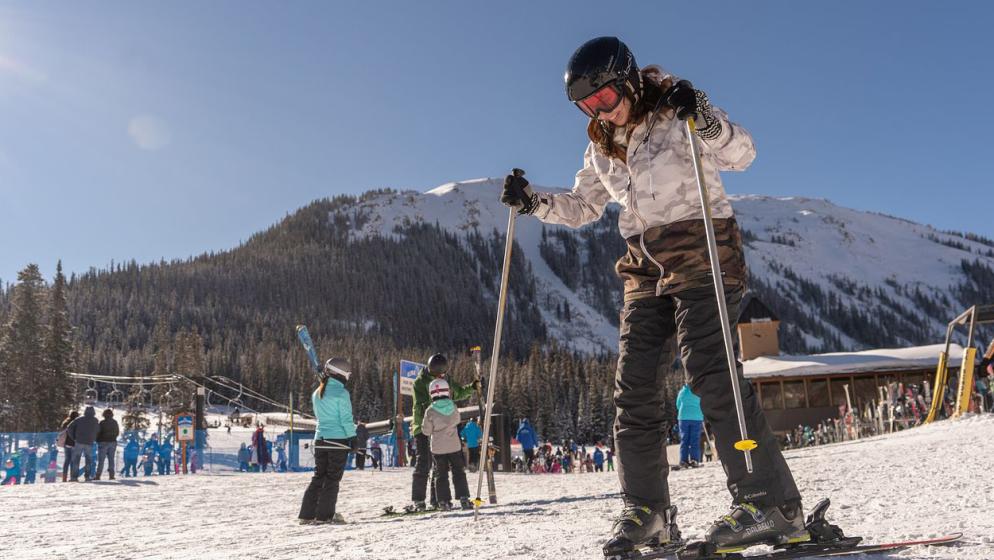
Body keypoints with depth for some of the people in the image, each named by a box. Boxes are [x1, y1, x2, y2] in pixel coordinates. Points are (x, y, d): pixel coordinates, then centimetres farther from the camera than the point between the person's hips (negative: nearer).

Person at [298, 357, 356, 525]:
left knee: (318, 476, 13)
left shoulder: (317, 393, 10)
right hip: (338, 439, -6)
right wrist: (353, 436, -5)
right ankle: (325, 515, 0)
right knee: (333, 478, 1)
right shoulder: (341, 393, -11)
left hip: (320, 439, 6)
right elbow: (346, 419, -12)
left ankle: (307, 514, 10)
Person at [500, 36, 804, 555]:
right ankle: (647, 511, 7)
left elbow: (742, 154, -13)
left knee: (710, 370, -19)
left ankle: (771, 504, -14)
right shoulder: (601, 147, 15)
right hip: (646, 267, 7)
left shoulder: (673, 112, -4)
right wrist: (532, 202, 7)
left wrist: (703, 119, -30)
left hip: (700, 251, -7)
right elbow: (581, 208, 23)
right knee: (633, 386, 0)